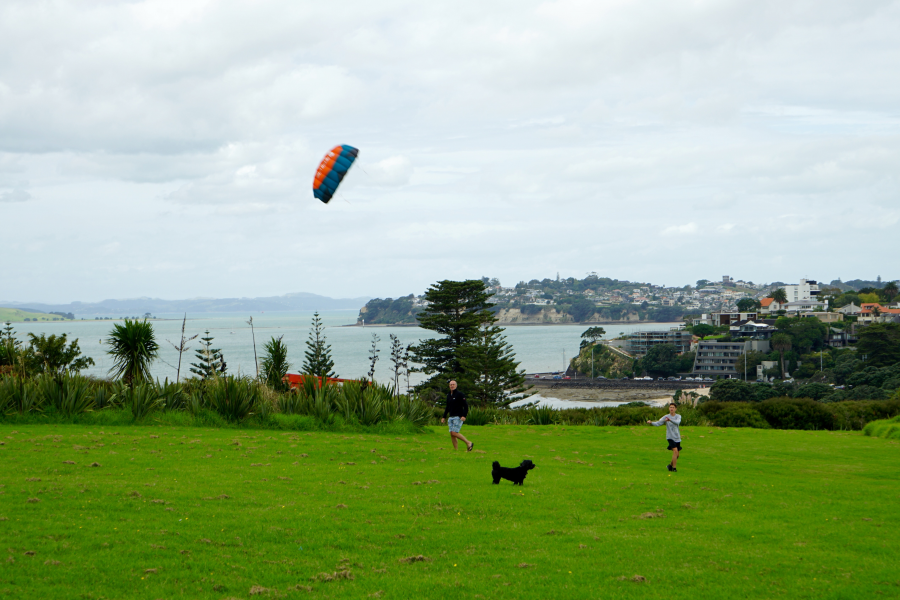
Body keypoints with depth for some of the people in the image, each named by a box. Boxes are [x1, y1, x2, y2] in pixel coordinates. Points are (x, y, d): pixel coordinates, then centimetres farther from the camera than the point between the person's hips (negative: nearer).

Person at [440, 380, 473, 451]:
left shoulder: (459, 394, -7)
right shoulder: (448, 395, 15)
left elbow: (465, 405, -12)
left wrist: (464, 416, -22)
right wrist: (444, 417, 20)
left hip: (458, 417, -7)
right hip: (451, 417, 7)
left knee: (454, 433, -16)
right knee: (451, 434, 1)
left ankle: (468, 443, -4)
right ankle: (455, 449, 6)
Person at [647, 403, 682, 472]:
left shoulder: (678, 416, 0)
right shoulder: (666, 417, -4)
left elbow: (677, 422, -23)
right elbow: (658, 423, -12)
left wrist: (670, 420, -42)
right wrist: (651, 422, -33)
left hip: (677, 438, 4)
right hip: (670, 437, -4)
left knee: (677, 454, 9)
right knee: (675, 450, -22)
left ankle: (670, 465, 32)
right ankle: (674, 468, -15)